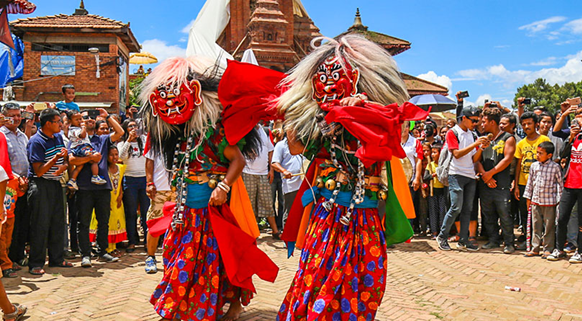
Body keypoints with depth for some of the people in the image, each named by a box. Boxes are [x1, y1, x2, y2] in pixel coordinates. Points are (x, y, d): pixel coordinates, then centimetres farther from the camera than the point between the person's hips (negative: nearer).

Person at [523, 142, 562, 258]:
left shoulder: (555, 167, -6)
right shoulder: (534, 166, 5)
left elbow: (560, 183, -1)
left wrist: (559, 199, -3)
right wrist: (528, 197, 12)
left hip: (549, 201, -4)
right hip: (535, 200, 4)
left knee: (549, 226, 4)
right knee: (536, 225, 10)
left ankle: (548, 249, 14)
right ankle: (535, 248, 18)